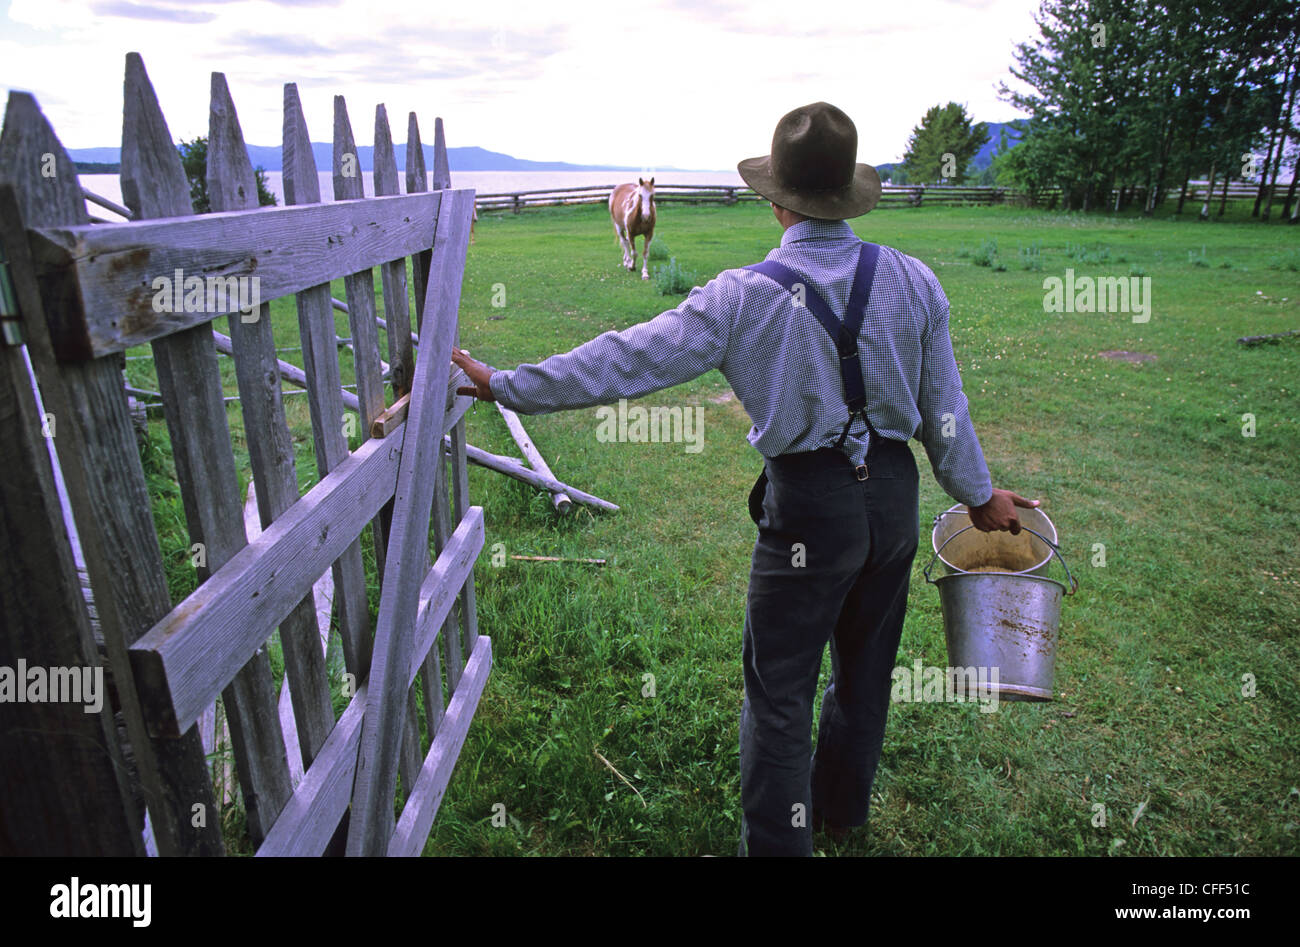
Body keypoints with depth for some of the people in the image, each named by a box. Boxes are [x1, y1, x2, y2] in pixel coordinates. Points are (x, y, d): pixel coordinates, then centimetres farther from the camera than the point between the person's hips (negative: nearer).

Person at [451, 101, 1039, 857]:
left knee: (780, 693, 9)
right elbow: (945, 407, 5)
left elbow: (625, 362, -15)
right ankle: (843, 809, 46)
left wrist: (503, 384, -6)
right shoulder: (912, 280, -1)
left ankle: (779, 840, 25)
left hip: (810, 508, -5)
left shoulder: (744, 297, -14)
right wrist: (977, 492, 21)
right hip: (895, 494, 6)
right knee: (866, 666, 23)